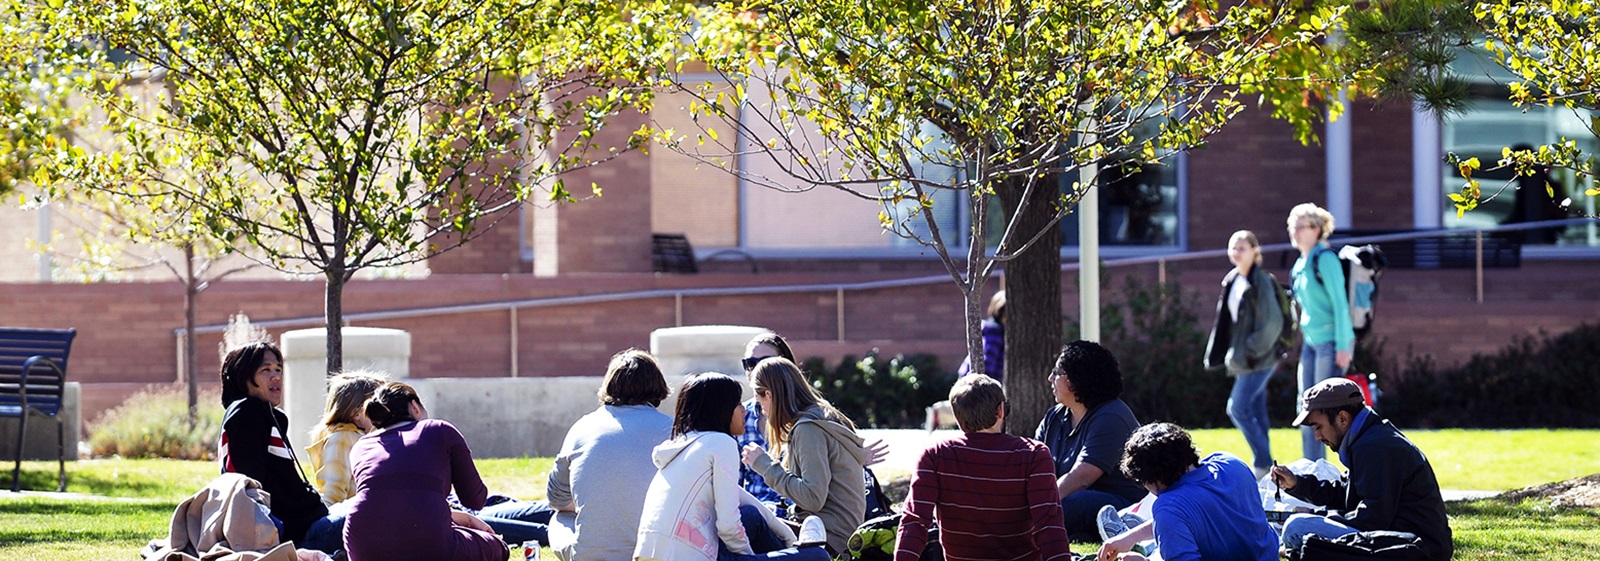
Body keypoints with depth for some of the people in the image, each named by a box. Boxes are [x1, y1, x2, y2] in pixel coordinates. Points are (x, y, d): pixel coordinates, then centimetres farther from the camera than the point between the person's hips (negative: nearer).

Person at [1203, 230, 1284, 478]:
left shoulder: (1261, 281, -15)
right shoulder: (1233, 281, 12)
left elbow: (1272, 323, -20)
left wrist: (1250, 351, -18)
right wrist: (1232, 353, 12)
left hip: (1259, 359, -9)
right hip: (1244, 358, 9)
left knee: (1238, 408, -11)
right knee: (1255, 411, 11)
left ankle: (1263, 464, -5)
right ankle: (1264, 465, 17)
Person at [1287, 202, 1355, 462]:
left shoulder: (1325, 259, -12)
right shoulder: (1301, 264, 14)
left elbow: (1340, 303, -16)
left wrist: (1343, 346, -19)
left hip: (1332, 342, -9)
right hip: (1312, 342, 9)